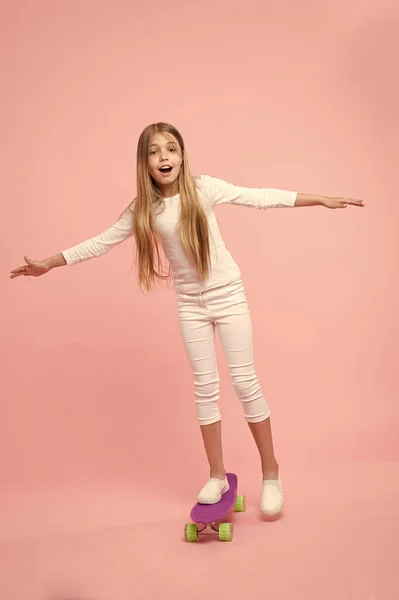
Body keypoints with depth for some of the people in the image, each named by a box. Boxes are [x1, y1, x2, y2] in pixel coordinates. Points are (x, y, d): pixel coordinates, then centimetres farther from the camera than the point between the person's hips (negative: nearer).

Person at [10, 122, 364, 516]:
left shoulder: (203, 188, -11)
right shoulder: (143, 208, -4)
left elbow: (259, 198, -11)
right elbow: (102, 242, 4)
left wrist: (320, 199, -14)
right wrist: (49, 264, 4)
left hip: (228, 294, -2)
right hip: (190, 303, 3)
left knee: (245, 381, -1)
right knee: (205, 386, 7)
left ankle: (271, 473, 13)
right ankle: (217, 475, 21)